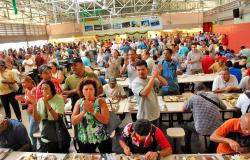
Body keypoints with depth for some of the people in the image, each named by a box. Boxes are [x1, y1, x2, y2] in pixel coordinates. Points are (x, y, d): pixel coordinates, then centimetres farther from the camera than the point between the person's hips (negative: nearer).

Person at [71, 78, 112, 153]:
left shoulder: (101, 101, -10)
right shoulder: (79, 102, -3)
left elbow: (106, 120, -18)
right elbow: (73, 122, -9)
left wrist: (92, 111, -26)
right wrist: (84, 111, -23)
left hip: (102, 139, -1)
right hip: (84, 140, 2)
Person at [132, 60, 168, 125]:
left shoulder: (150, 79, 4)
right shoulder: (135, 83, -17)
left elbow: (165, 83, 0)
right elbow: (144, 93, -34)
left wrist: (157, 75, -19)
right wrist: (153, 76, -31)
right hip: (144, 117, -6)